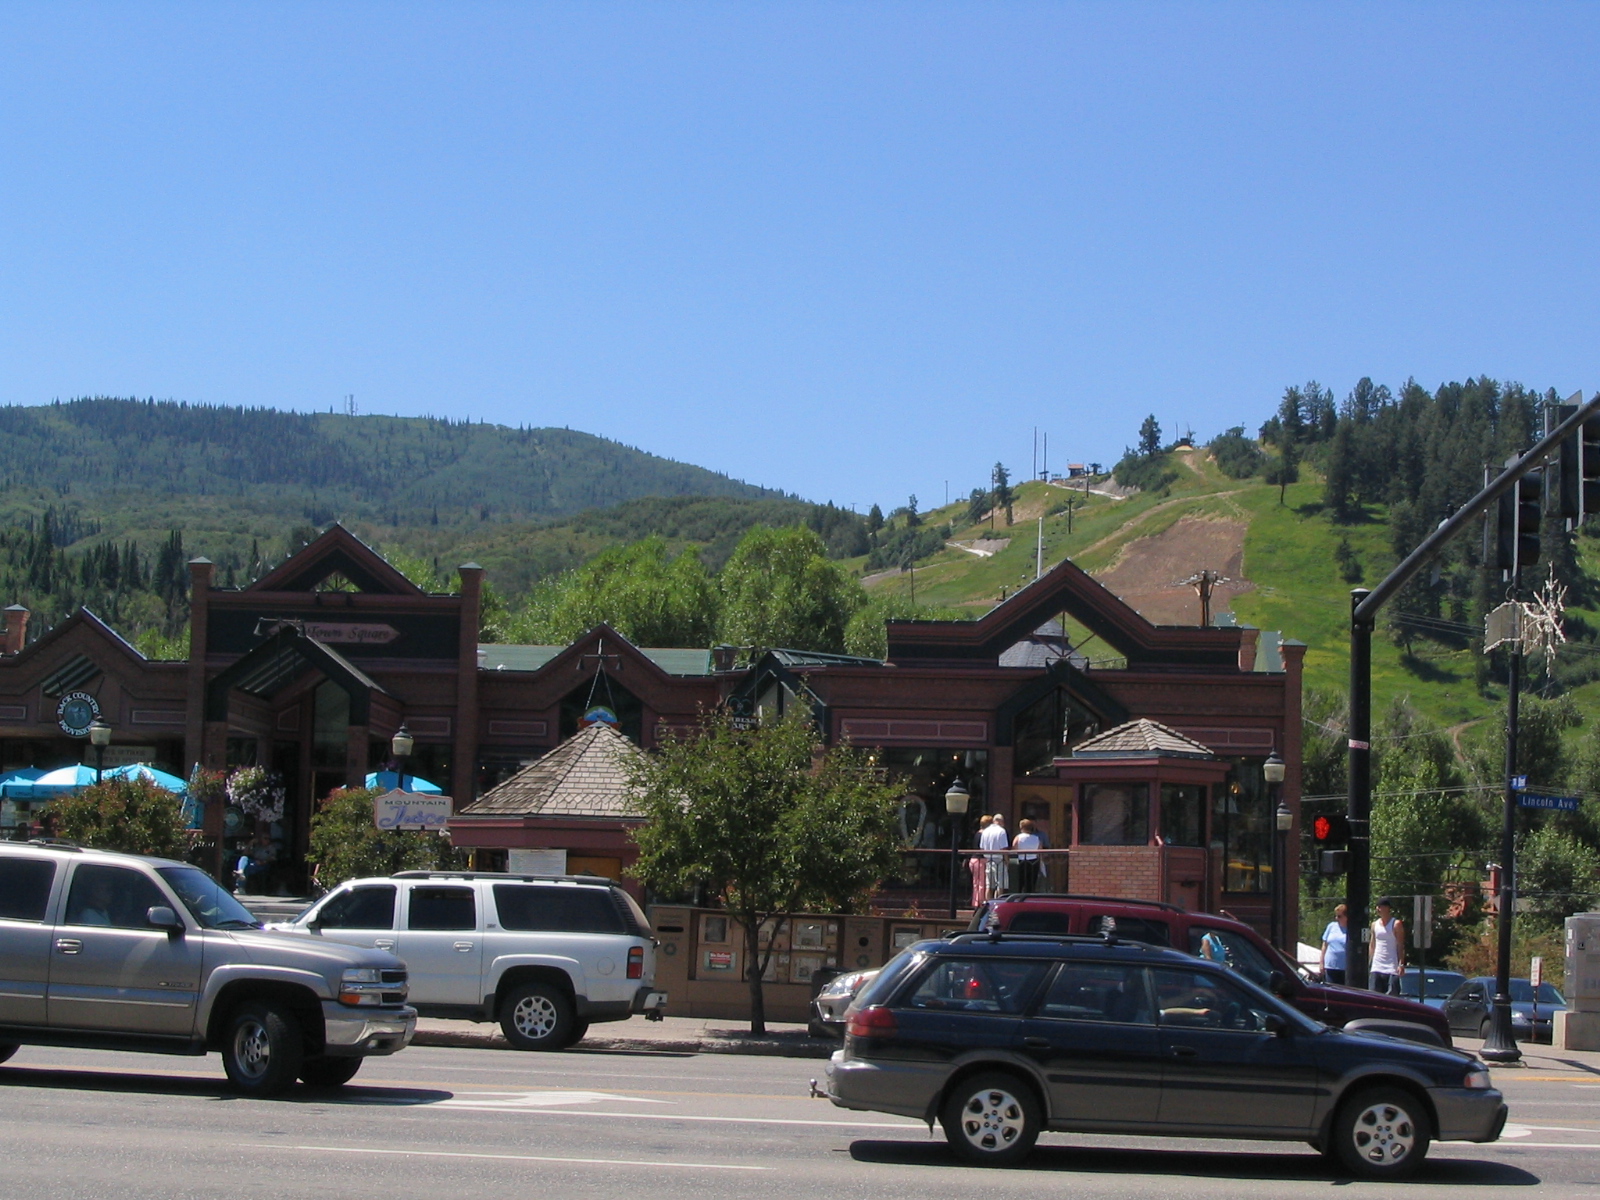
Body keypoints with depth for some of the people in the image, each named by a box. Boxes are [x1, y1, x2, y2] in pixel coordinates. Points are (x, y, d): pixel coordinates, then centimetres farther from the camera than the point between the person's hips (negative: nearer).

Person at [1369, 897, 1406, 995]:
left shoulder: (1396, 924, -2)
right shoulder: (1375, 925, 13)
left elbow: (1400, 946, -5)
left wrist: (1401, 964, -14)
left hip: (1392, 968, -5)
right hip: (1376, 968, 5)